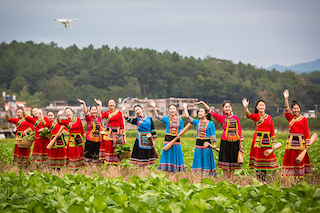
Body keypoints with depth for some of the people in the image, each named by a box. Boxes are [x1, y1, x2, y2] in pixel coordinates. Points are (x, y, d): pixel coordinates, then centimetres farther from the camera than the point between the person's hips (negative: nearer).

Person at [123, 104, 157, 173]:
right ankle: (141, 173, 4)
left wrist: (153, 140, 4)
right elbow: (128, 120, -14)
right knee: (140, 155, -2)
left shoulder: (149, 118, 7)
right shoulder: (137, 120, 2)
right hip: (140, 139, -2)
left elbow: (153, 129, 8)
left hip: (148, 139, 2)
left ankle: (145, 172, 14)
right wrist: (124, 111, -26)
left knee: (147, 155, 6)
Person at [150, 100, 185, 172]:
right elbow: (157, 116, -17)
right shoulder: (166, 118, -1)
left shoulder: (180, 120, 7)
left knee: (176, 156, 4)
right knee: (167, 155, -2)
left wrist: (178, 135, -10)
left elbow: (181, 131, 12)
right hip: (168, 139, -2)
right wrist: (154, 108, -32)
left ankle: (176, 171, 10)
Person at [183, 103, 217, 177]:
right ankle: (198, 175, 10)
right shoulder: (197, 122, 8)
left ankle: (207, 175, 6)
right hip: (198, 143, 4)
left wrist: (214, 144, -9)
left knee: (206, 160, 0)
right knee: (198, 160, 5)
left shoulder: (210, 123, -2)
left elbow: (213, 134, -2)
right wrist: (185, 108, 6)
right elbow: (188, 117, 3)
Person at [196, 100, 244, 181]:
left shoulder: (235, 117, 10)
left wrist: (240, 143, 8)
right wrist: (203, 103, -5)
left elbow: (239, 130, 11)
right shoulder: (221, 118, 4)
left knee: (233, 160, 5)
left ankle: (231, 179, 11)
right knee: (225, 160, -2)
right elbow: (211, 111, -1)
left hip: (235, 141, 2)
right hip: (225, 141, -2)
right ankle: (225, 180, 4)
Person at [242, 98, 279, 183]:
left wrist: (273, 143, 8)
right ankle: (258, 180, 3)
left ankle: (263, 180, 15)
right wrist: (245, 107, -44)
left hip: (267, 140, 4)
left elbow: (272, 131, 13)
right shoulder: (255, 116, 0)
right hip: (258, 139, -4)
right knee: (258, 159, -3)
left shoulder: (269, 117, 12)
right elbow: (248, 115, -24)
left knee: (265, 159, 7)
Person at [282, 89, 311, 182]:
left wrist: (307, 144, -3)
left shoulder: (304, 119, 3)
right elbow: (286, 110, -13)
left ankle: (300, 176, 8)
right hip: (291, 141, 1)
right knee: (291, 158, 1)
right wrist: (286, 98, -26)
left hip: (300, 141, -1)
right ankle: (294, 176, 10)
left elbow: (306, 132, 2)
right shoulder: (290, 118, 5)